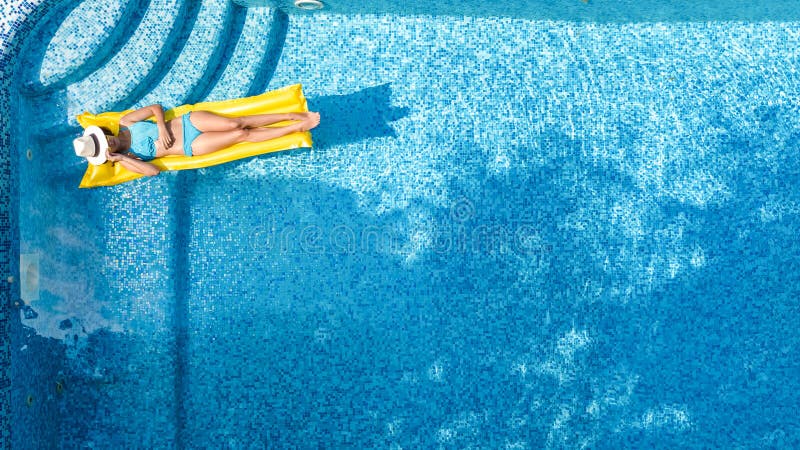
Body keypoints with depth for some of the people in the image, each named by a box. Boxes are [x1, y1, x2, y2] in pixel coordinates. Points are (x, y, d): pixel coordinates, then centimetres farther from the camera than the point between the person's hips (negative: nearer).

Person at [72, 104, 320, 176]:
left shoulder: (125, 122, 2)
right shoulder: (127, 160, -4)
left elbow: (156, 107, 5)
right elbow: (153, 171, -17)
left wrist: (162, 128, -12)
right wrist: (119, 158, -22)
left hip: (188, 121, 2)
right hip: (192, 147, -2)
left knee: (236, 123, -17)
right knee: (243, 135, -14)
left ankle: (293, 115, -7)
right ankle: (297, 127, -8)